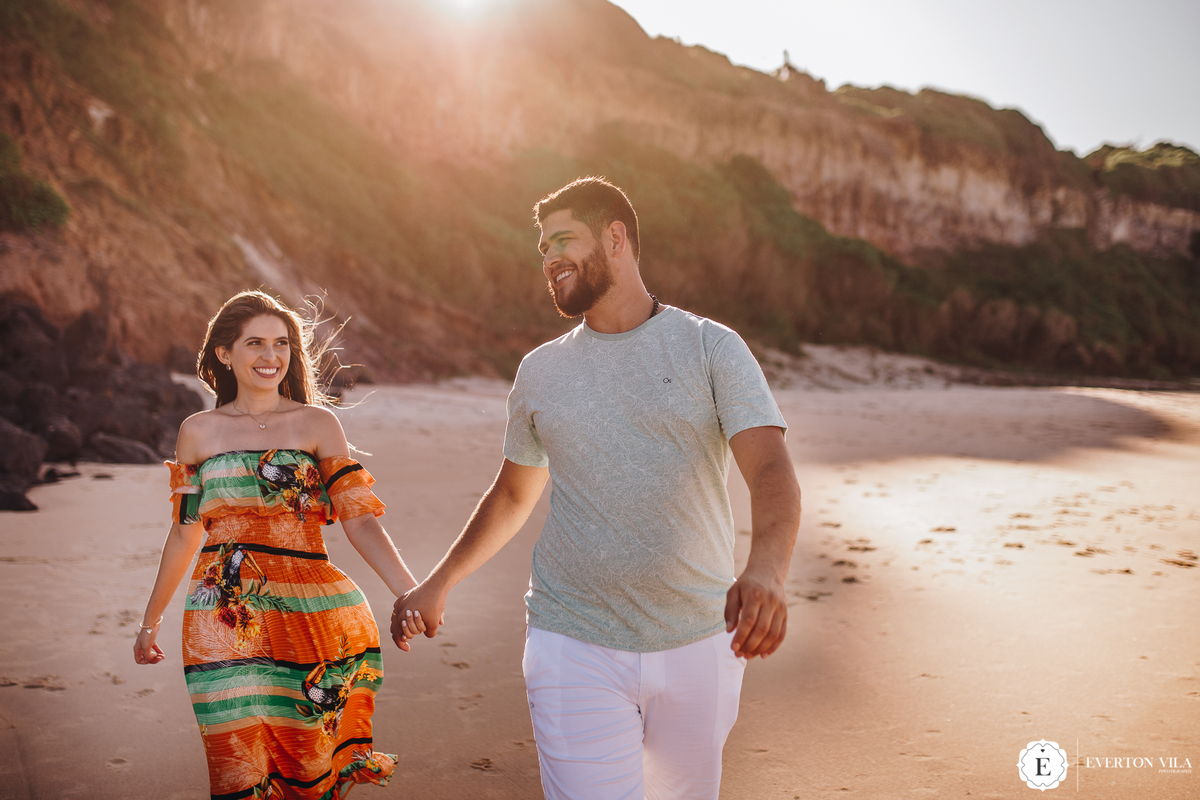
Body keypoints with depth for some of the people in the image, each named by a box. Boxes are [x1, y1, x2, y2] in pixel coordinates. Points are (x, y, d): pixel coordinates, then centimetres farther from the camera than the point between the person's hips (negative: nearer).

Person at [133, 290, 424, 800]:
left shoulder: (317, 424, 4)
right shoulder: (199, 432, 9)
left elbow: (359, 520, -3)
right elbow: (184, 534, 19)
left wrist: (408, 591, -18)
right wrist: (151, 620, 25)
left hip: (308, 617, -1)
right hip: (224, 622, 1)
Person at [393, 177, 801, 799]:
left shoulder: (711, 349, -2)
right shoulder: (541, 371, 9)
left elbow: (771, 469, -16)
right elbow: (513, 495, 22)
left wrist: (766, 570, -35)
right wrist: (437, 584, 20)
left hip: (699, 645, -1)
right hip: (576, 647, 1)